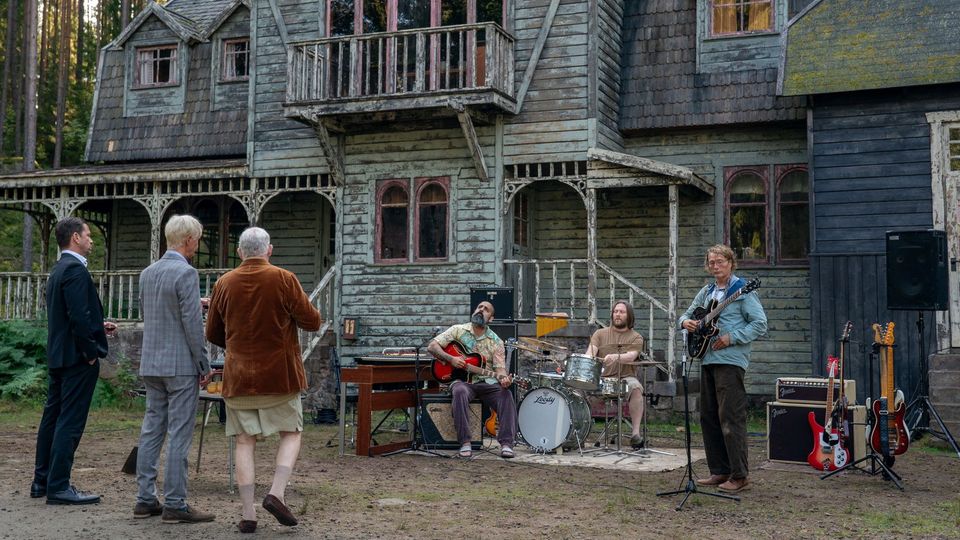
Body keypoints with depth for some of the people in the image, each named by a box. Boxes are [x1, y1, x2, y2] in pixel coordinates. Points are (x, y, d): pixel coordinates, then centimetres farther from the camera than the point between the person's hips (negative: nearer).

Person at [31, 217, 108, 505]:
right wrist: (91, 352, -16)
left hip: (58, 356, 10)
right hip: (76, 357, -10)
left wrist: (95, 328, 16)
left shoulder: (58, 269, 15)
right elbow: (79, 316, -23)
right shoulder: (76, 269, -16)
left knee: (52, 417, 14)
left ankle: (42, 481, 22)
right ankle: (58, 487, -3)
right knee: (70, 422, -6)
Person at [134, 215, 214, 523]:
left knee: (151, 430, 11)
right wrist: (204, 365, -9)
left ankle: (145, 500, 15)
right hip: (180, 364, -8)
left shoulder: (147, 273, 10)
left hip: (151, 363, 8)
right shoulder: (186, 273, -14)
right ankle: (175, 505, 0)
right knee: (179, 434, -3)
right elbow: (192, 323, -16)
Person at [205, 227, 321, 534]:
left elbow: (213, 334, 10)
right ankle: (276, 493, -7)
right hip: (280, 375, -2)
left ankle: (248, 514, 3)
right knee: (291, 434, 11)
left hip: (239, 376, 3)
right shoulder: (284, 279, -8)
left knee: (245, 442, 7)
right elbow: (312, 322, -7)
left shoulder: (224, 284, 2)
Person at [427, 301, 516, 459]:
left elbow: (499, 368, 0)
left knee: (506, 394, -28)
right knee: (460, 392, -37)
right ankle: (465, 443, -32)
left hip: (486, 382, 2)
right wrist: (450, 359, -14)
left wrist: (503, 378, -25)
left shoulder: (496, 341, 8)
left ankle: (506, 443, -27)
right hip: (462, 380, -1)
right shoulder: (458, 330, 7)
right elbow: (432, 346, 2)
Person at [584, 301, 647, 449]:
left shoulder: (635, 338, 8)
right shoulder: (600, 333, 16)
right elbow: (590, 352, 1)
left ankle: (636, 433, -32)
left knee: (635, 387, -34)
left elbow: (631, 356, -12)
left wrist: (616, 356, -34)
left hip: (625, 378, -1)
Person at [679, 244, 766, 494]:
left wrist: (731, 338, -16)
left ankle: (739, 476, -4)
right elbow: (687, 314, 24)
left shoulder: (742, 291, -5)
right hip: (708, 360, 8)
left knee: (730, 419, -9)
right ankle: (719, 471, 19)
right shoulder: (707, 291, 16)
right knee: (708, 417, 10)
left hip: (730, 361, -8)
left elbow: (760, 324, -10)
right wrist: (686, 322, 0)